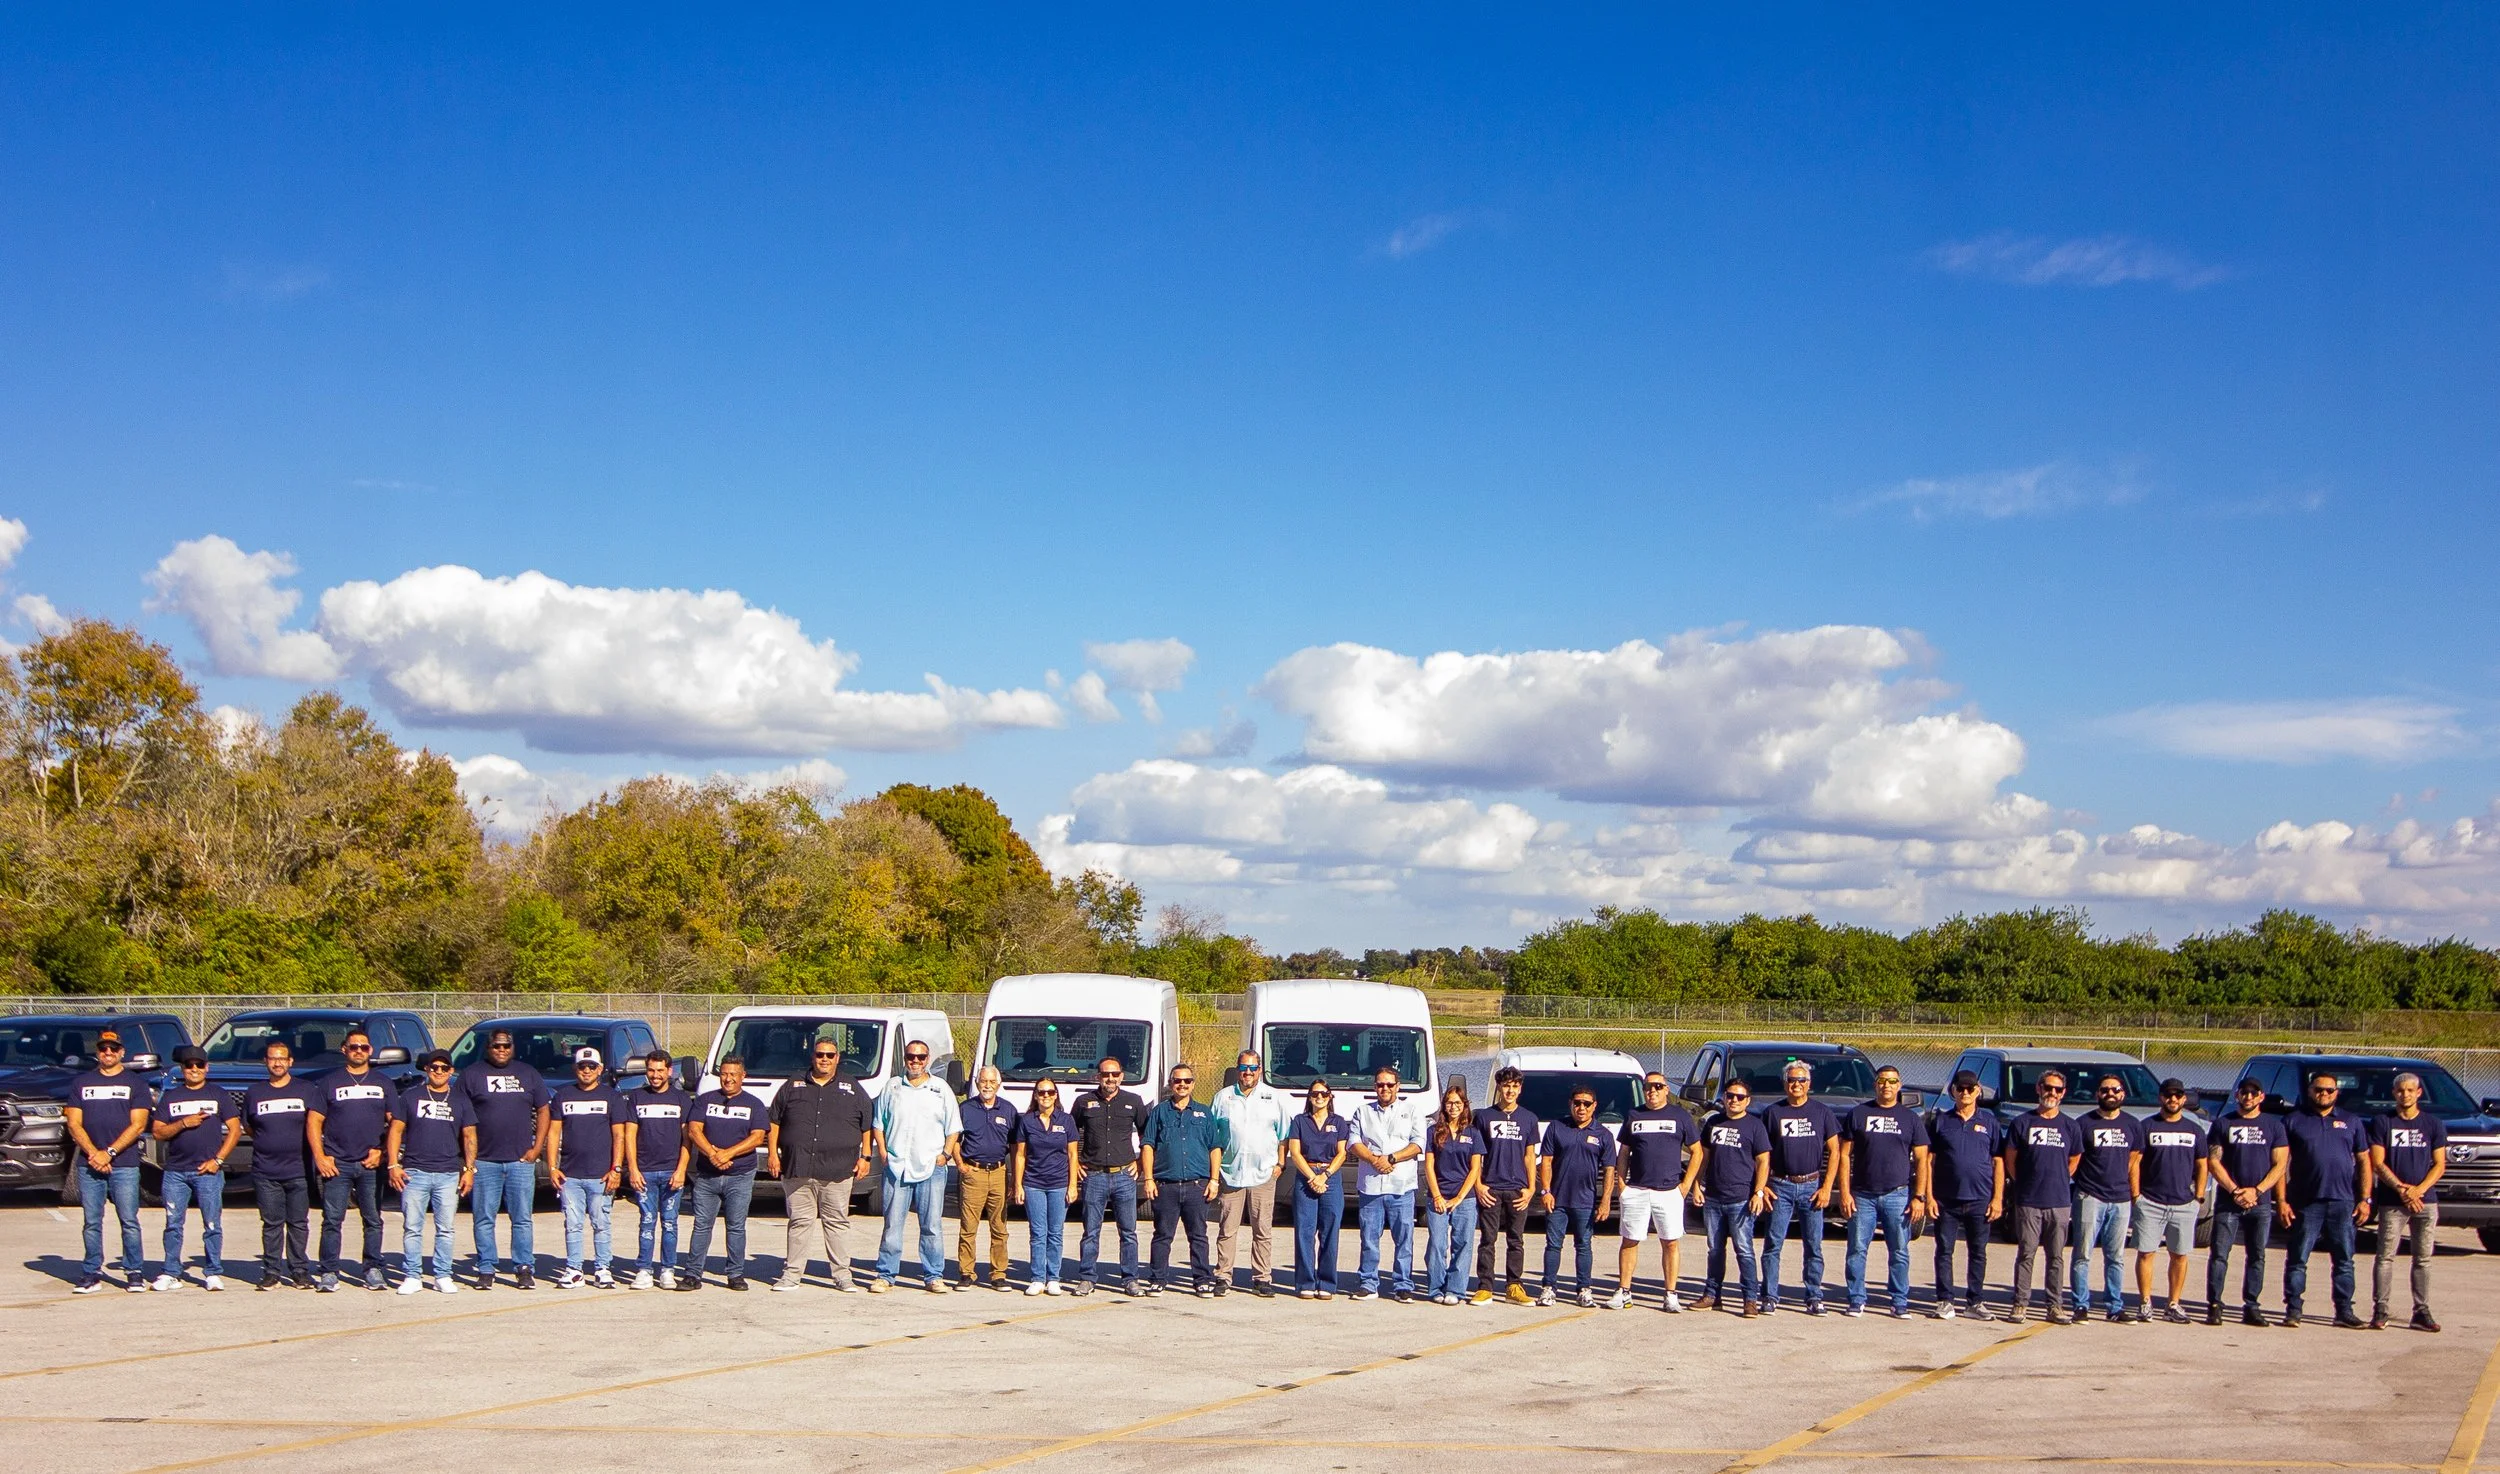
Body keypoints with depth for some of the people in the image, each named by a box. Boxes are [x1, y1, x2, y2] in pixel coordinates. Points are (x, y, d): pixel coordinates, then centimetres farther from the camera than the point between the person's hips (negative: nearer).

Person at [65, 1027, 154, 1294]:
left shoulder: (135, 1083, 7)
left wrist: (109, 1152, -11)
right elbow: (74, 1124, 7)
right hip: (89, 1164, 3)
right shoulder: (81, 1083, 14)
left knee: (129, 1221, -4)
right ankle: (92, 1274, 8)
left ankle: (135, 1273, 0)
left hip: (124, 1165, -2)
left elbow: (138, 1125, -1)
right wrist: (93, 1153, -8)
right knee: (91, 1222, 3)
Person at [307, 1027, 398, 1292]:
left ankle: (373, 1271, 8)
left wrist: (382, 1151, -2)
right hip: (336, 1164, -1)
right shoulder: (330, 1083, 9)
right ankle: (329, 1273, 0)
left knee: (373, 1220, 2)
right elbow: (313, 1122, 5)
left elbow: (394, 1123, 12)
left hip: (371, 1164, 1)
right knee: (332, 1220, -3)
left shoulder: (383, 1083, 13)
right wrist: (320, 1157, -5)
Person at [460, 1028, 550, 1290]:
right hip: (484, 1161, -1)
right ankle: (486, 1270, 6)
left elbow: (543, 1111, 15)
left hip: (521, 1160, 1)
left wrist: (536, 1148, 4)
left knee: (522, 1219, 1)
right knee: (483, 1219, 1)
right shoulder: (472, 1074, 5)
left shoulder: (528, 1074, 12)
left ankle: (524, 1268, 6)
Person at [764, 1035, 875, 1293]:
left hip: (837, 1171, -1)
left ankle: (842, 1275, 5)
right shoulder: (792, 1088, 13)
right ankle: (791, 1274, 8)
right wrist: (772, 1153, 4)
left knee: (837, 1223, 1)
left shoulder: (853, 1090, 11)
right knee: (799, 1222, 3)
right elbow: (773, 1122, 13)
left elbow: (868, 1126, 11)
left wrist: (864, 1157, 3)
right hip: (796, 1169, 1)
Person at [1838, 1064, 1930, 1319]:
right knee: (1857, 1249, -1)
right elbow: (1844, 1155, 5)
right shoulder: (1858, 1114, 7)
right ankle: (1857, 1301, 6)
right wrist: (1845, 1192, -3)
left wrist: (1919, 1197, -2)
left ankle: (1900, 1303, 7)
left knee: (1899, 1251, 1)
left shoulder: (1910, 1118, 9)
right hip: (1862, 1195, 0)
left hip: (1898, 1195, 0)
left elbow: (1921, 1160, 8)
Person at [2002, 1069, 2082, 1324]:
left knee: (2056, 1257, 5)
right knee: (2026, 1255, 1)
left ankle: (2055, 1306, 9)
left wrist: (2057, 1182, 12)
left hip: (2060, 1203, 2)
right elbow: (2010, 1158, 8)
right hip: (2028, 1202, -1)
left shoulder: (2070, 1126, 8)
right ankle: (2020, 1304, 4)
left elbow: (2074, 1160, 17)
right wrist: (2023, 1184, 7)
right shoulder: (2023, 1122, 3)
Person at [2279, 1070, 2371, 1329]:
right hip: (2305, 1203, -2)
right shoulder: (2293, 1121, 4)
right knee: (2297, 1259, 0)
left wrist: (2365, 1199, 3)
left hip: (2343, 1203, 2)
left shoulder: (2351, 1122, 13)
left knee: (2344, 1260, 5)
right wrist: (2281, 1200, -7)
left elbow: (2363, 1162, 13)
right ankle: (2293, 1310, 5)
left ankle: (2344, 1311, 11)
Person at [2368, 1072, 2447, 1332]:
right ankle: (2379, 1311, -2)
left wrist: (2418, 1190, -10)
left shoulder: (2434, 1125, 9)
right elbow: (2377, 1163, -1)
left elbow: (2439, 1166, 5)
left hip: (2426, 1201, 2)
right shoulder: (2382, 1123, 4)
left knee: (2423, 1259, 4)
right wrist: (2401, 1189, -13)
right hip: (2391, 1202, -2)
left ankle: (2422, 1313, 7)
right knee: (2386, 1257, -4)